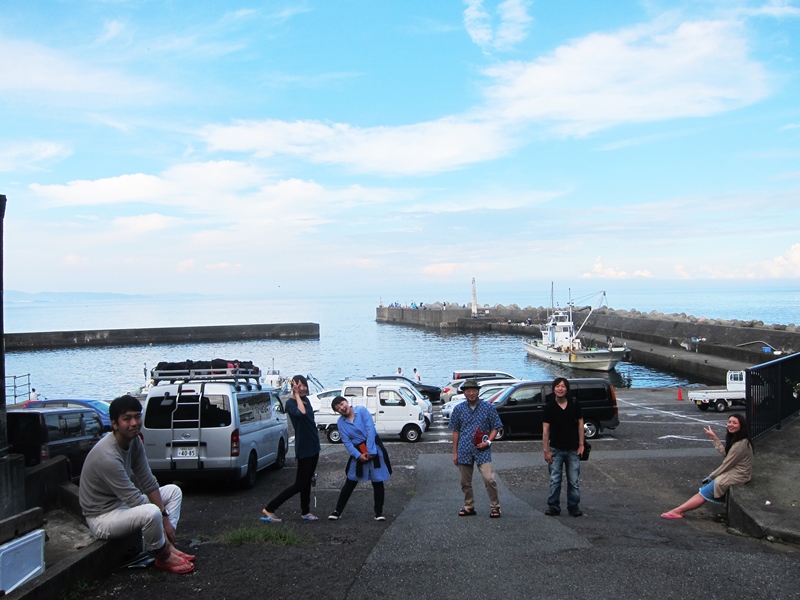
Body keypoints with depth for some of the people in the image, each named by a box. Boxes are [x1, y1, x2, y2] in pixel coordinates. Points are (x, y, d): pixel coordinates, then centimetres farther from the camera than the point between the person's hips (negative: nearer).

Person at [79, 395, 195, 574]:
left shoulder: (135, 442, -4)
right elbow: (135, 500, -27)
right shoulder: (107, 456, -31)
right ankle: (163, 558, -7)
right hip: (102, 518, -10)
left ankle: (168, 546, -1)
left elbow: (149, 484, 0)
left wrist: (165, 518, -6)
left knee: (174, 491, 11)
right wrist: (161, 515, -17)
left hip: (123, 502, 10)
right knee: (151, 513, -34)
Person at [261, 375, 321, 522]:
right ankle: (269, 509, -2)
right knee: (299, 484, -7)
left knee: (308, 481, 15)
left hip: (313, 446, 8)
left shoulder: (306, 400, 9)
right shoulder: (290, 402, -14)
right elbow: (301, 412, -36)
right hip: (303, 448, -8)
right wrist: (297, 394, -24)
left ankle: (306, 512, 24)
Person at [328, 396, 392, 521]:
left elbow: (370, 430, -15)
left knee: (378, 481, 3)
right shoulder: (340, 422, 2)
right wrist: (358, 455, -17)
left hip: (373, 448, -2)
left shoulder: (362, 410, -8)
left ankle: (379, 512, 14)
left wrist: (370, 451, -19)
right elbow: (347, 442, -3)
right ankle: (338, 511, 13)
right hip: (358, 452, 2)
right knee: (350, 482, 5)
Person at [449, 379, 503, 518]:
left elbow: (495, 427, 7)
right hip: (464, 451, 3)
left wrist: (488, 441, -10)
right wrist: (455, 452, 9)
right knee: (465, 482, 8)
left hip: (482, 450, -2)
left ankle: (495, 506, 2)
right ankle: (469, 507, 23)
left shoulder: (488, 407, 2)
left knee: (489, 479, -13)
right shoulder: (459, 409, 7)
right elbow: (455, 431, 11)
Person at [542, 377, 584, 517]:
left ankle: (573, 507, 17)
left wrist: (581, 445, 0)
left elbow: (580, 424, 5)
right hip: (556, 449, -1)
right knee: (555, 481, 4)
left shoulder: (574, 404, -2)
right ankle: (553, 507, 14)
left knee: (573, 481, 5)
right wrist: (546, 450, -7)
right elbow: (545, 430, -4)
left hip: (573, 449, 1)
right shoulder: (549, 407, -6)